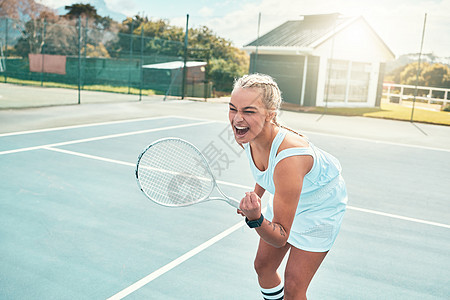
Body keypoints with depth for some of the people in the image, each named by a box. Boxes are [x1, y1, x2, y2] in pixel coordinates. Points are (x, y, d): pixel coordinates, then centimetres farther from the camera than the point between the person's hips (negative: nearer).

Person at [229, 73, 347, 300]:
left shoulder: (289, 158, -43)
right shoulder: (246, 136, -22)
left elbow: (280, 237, -34)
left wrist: (255, 218, -51)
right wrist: (256, 196, 7)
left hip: (321, 203, -6)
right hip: (283, 197, 7)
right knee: (262, 267, 16)